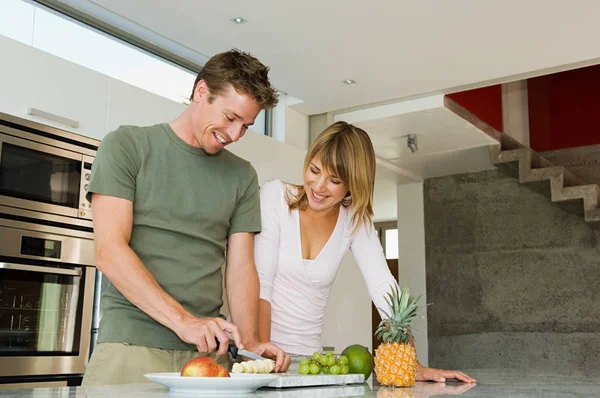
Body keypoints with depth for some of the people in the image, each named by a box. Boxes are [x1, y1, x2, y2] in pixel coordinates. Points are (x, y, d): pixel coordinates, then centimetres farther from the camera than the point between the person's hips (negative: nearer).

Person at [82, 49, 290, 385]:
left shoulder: (242, 175, 11)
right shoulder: (127, 146, 0)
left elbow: (241, 268, 7)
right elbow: (110, 252, -10)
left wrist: (249, 341, -10)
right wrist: (184, 320, -18)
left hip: (208, 352, 3)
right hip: (130, 345, -3)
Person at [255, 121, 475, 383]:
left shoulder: (355, 221, 1)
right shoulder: (276, 195, -7)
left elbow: (384, 290, -8)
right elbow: (259, 281, -13)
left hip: (306, 355, 3)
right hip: (253, 347, -3)